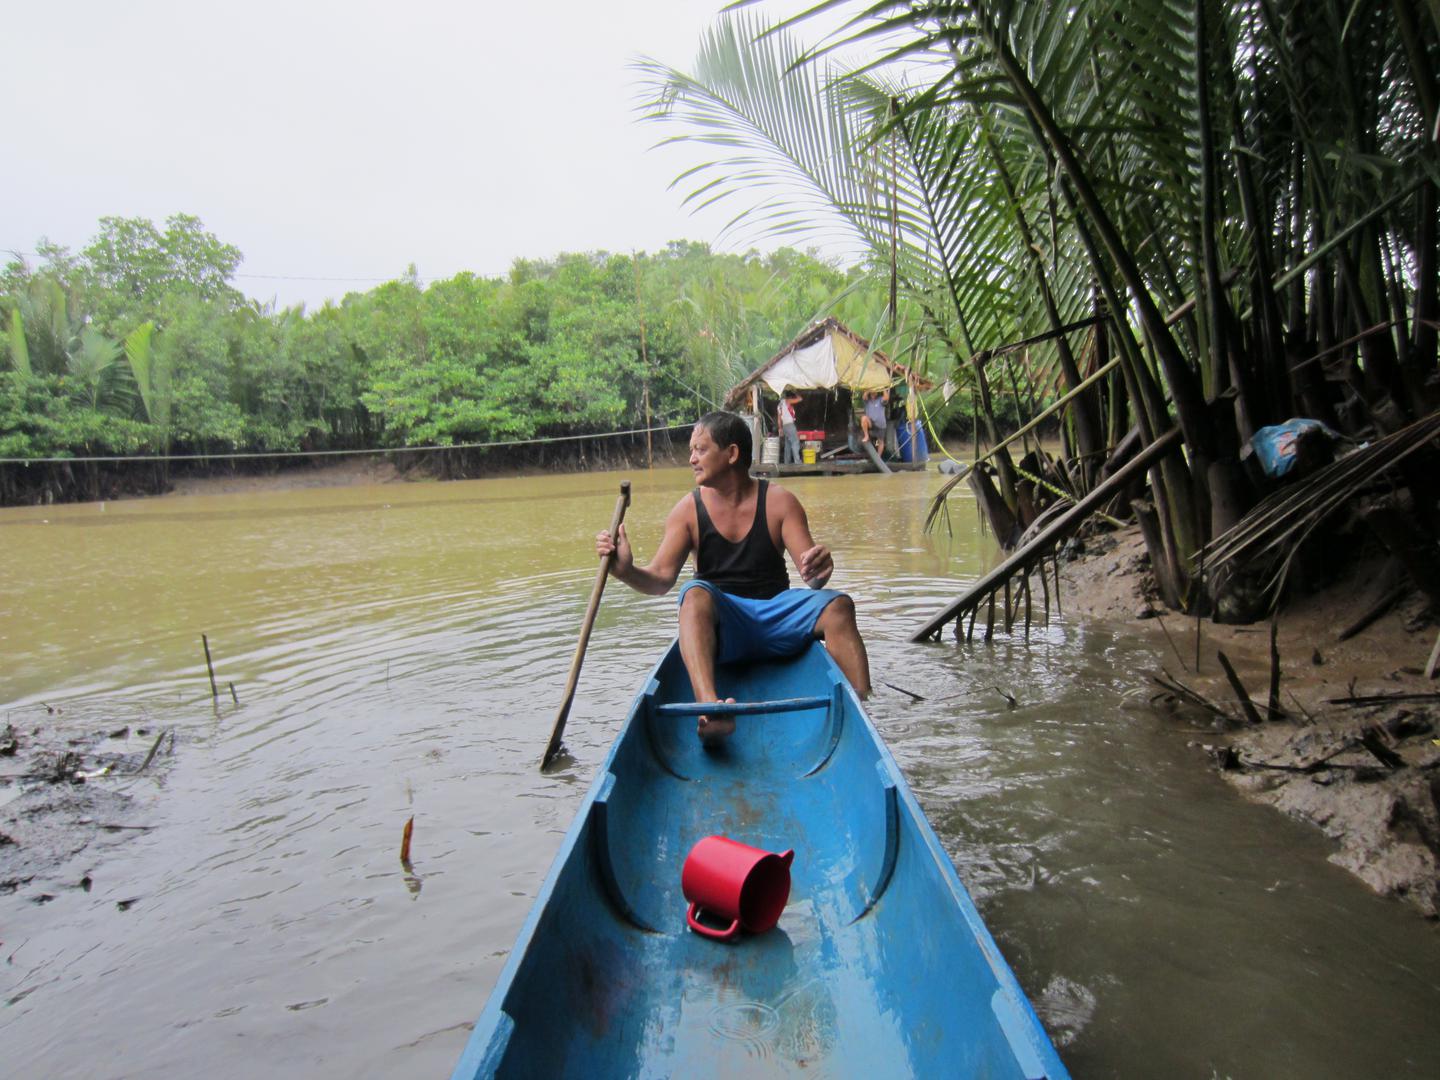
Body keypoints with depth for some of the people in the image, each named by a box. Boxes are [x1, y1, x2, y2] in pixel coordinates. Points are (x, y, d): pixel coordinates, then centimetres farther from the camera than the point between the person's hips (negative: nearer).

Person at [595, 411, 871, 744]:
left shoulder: (779, 502, 0)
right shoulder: (688, 510, 1)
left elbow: (811, 574, -8)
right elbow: (661, 579, -7)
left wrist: (819, 570, -32)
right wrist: (627, 571, -28)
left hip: (776, 616, 1)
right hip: (720, 621, -1)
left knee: (838, 605, -24)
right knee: (695, 594, -33)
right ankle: (709, 707, -52)